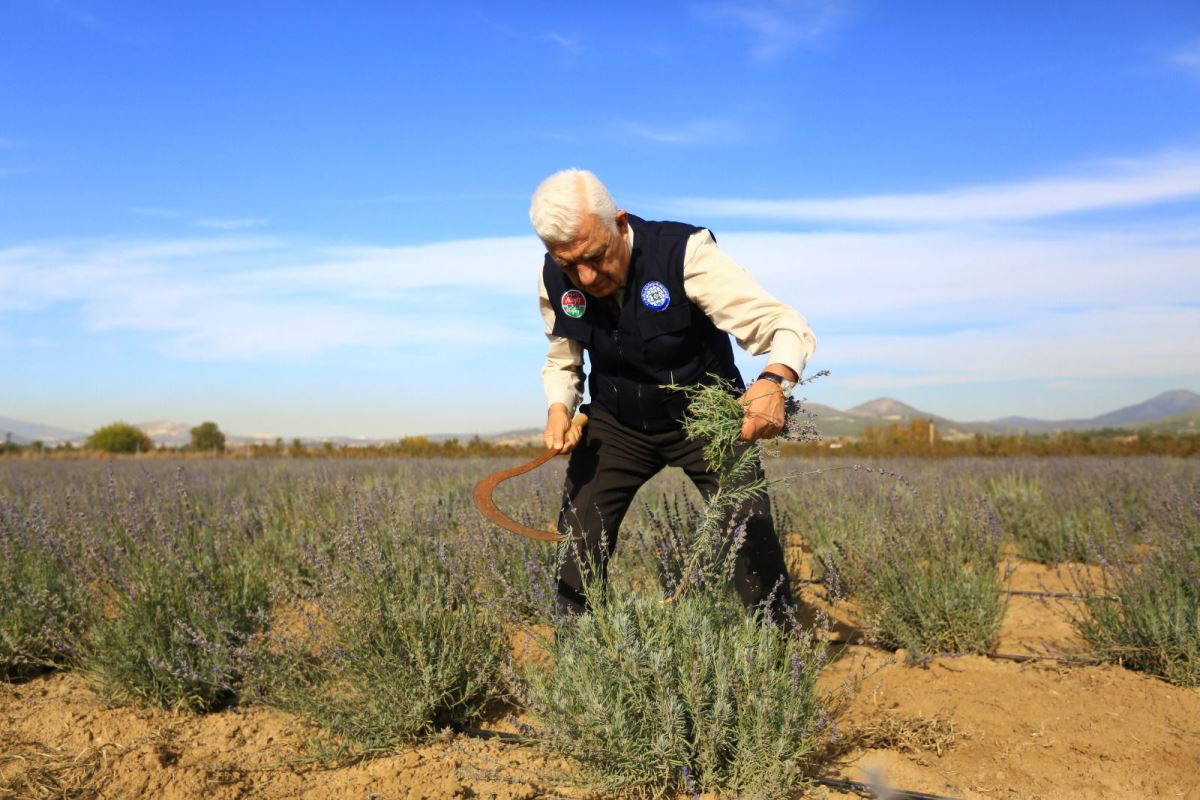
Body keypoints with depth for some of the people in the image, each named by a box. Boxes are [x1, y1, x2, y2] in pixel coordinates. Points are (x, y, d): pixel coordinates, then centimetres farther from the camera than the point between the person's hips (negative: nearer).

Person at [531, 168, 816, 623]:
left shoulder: (684, 253, -26)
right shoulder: (555, 280, -12)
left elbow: (787, 327, -29)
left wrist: (774, 381, -51)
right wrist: (559, 407, -15)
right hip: (616, 424, 3)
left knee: (752, 535, -15)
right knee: (576, 545, -6)